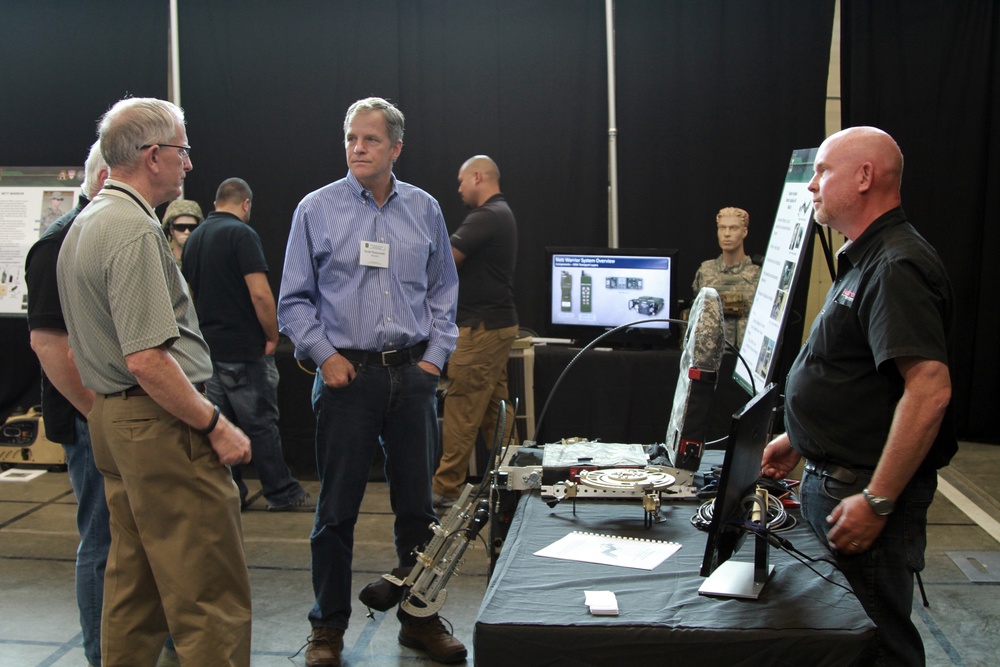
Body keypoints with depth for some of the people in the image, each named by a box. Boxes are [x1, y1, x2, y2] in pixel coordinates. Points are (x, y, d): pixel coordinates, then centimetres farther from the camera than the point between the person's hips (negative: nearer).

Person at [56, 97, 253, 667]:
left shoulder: (85, 225, 15)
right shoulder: (135, 230, -17)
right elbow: (147, 360, -23)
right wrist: (216, 425, -17)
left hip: (111, 417, 11)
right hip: (162, 426, -11)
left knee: (133, 588, 19)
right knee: (213, 597, -5)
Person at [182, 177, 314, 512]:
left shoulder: (194, 238, 12)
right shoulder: (241, 233, -13)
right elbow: (260, 293, -20)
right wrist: (272, 336, -9)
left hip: (209, 346, 8)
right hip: (244, 349, -7)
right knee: (261, 424, -1)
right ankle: (281, 493, 7)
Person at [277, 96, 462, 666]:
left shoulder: (425, 210, 8)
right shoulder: (317, 209, 1)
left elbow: (443, 292, 14)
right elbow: (295, 300, 4)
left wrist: (435, 355, 3)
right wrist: (325, 354, -8)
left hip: (412, 374, 3)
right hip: (347, 373, -2)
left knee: (417, 503, 9)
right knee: (337, 506, 3)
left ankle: (420, 619, 24)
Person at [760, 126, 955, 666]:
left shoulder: (897, 267, -20)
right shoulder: (861, 262, 14)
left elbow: (930, 389, -29)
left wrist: (877, 501, -28)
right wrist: (799, 439, 22)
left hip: (866, 490, -11)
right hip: (831, 478, 11)